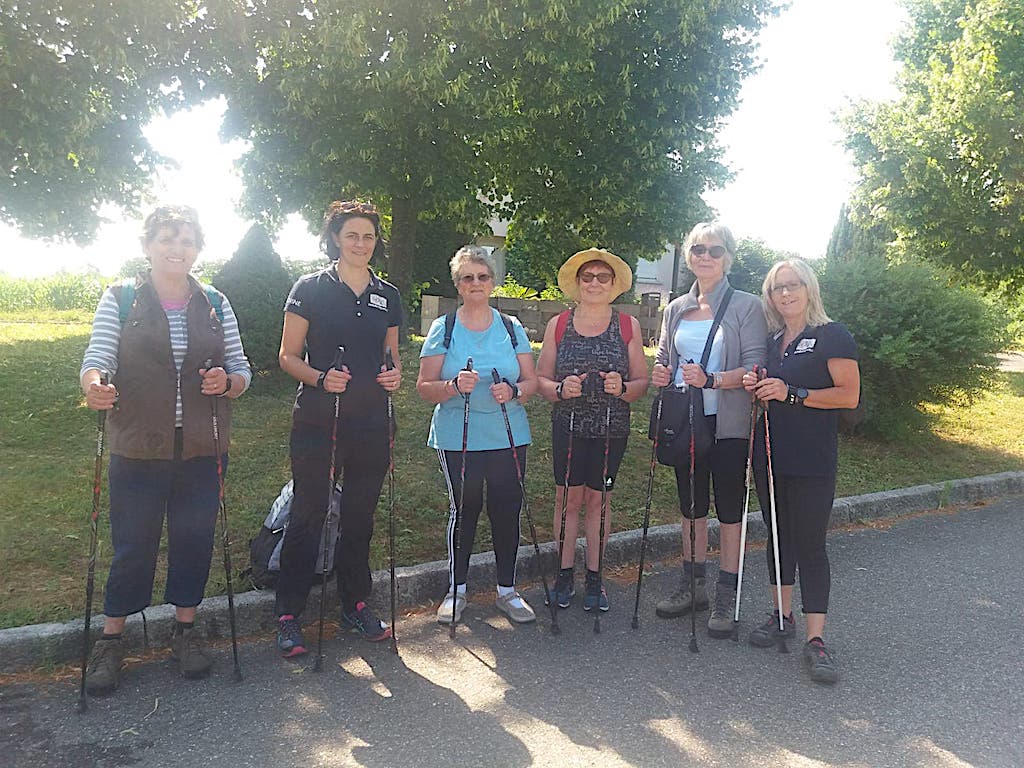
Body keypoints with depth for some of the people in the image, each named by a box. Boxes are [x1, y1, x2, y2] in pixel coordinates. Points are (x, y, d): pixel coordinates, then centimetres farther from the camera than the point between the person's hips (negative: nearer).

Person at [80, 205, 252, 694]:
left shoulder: (216, 304, 8)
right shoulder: (119, 300, 2)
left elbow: (241, 370, 8)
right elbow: (97, 358, -8)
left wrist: (227, 382, -15)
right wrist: (93, 385, -31)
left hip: (202, 451, 2)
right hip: (137, 451, -2)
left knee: (194, 540, 10)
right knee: (132, 546, 5)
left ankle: (185, 630, 29)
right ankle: (110, 641, 23)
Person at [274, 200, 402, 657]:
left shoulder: (388, 296, 12)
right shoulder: (311, 289, -1)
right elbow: (288, 356, -2)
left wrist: (395, 375, -4)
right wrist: (321, 378, -20)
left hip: (370, 424, 4)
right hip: (318, 421, -4)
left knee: (360, 516, 12)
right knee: (307, 515, 0)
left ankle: (356, 605, 26)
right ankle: (288, 615, 12)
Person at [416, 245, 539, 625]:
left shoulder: (512, 328, 8)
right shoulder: (442, 329, 2)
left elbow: (531, 381, 7)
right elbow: (424, 387, -2)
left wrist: (513, 390, -15)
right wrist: (454, 386, -21)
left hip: (509, 436, 2)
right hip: (458, 439, -2)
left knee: (507, 509, 4)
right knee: (463, 510, 3)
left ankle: (507, 590, 20)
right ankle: (456, 590, 21)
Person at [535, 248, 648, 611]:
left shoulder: (628, 326, 4)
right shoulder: (558, 325, 5)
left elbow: (642, 383, 3)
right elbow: (541, 378, 5)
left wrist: (622, 387, -18)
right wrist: (560, 389, -16)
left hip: (611, 428, 0)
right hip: (568, 426, 0)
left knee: (599, 500, 7)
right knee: (568, 499, 5)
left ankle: (594, 577, 20)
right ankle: (565, 574, 19)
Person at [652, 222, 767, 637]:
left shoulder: (746, 306, -4)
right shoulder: (675, 310, 12)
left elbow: (756, 365, -11)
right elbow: (662, 357, 21)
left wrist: (711, 379, -26)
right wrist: (659, 373, -3)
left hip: (727, 425, -5)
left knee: (729, 509, 2)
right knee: (691, 505, 14)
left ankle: (725, 599, 13)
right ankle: (692, 586, 27)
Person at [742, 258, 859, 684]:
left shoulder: (832, 336, -5)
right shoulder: (772, 342, 15)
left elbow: (849, 394, -13)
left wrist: (791, 393, -20)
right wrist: (757, 389, 3)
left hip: (812, 462, -6)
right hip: (770, 454, 6)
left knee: (810, 543, -5)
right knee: (777, 535, 13)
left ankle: (815, 638, 0)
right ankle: (782, 615, 26)